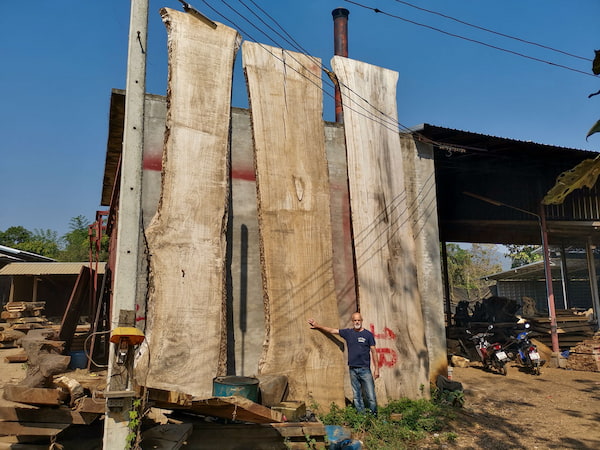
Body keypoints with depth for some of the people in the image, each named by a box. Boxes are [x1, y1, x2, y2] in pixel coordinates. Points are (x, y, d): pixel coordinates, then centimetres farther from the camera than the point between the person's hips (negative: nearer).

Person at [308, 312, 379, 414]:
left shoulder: (368, 334, 1)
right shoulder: (348, 332, 7)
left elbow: (373, 352, 2)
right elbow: (331, 330, 13)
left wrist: (376, 369, -1)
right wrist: (317, 326, 14)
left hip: (365, 369, -3)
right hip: (352, 369, 3)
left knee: (371, 396, -5)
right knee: (357, 396, 7)